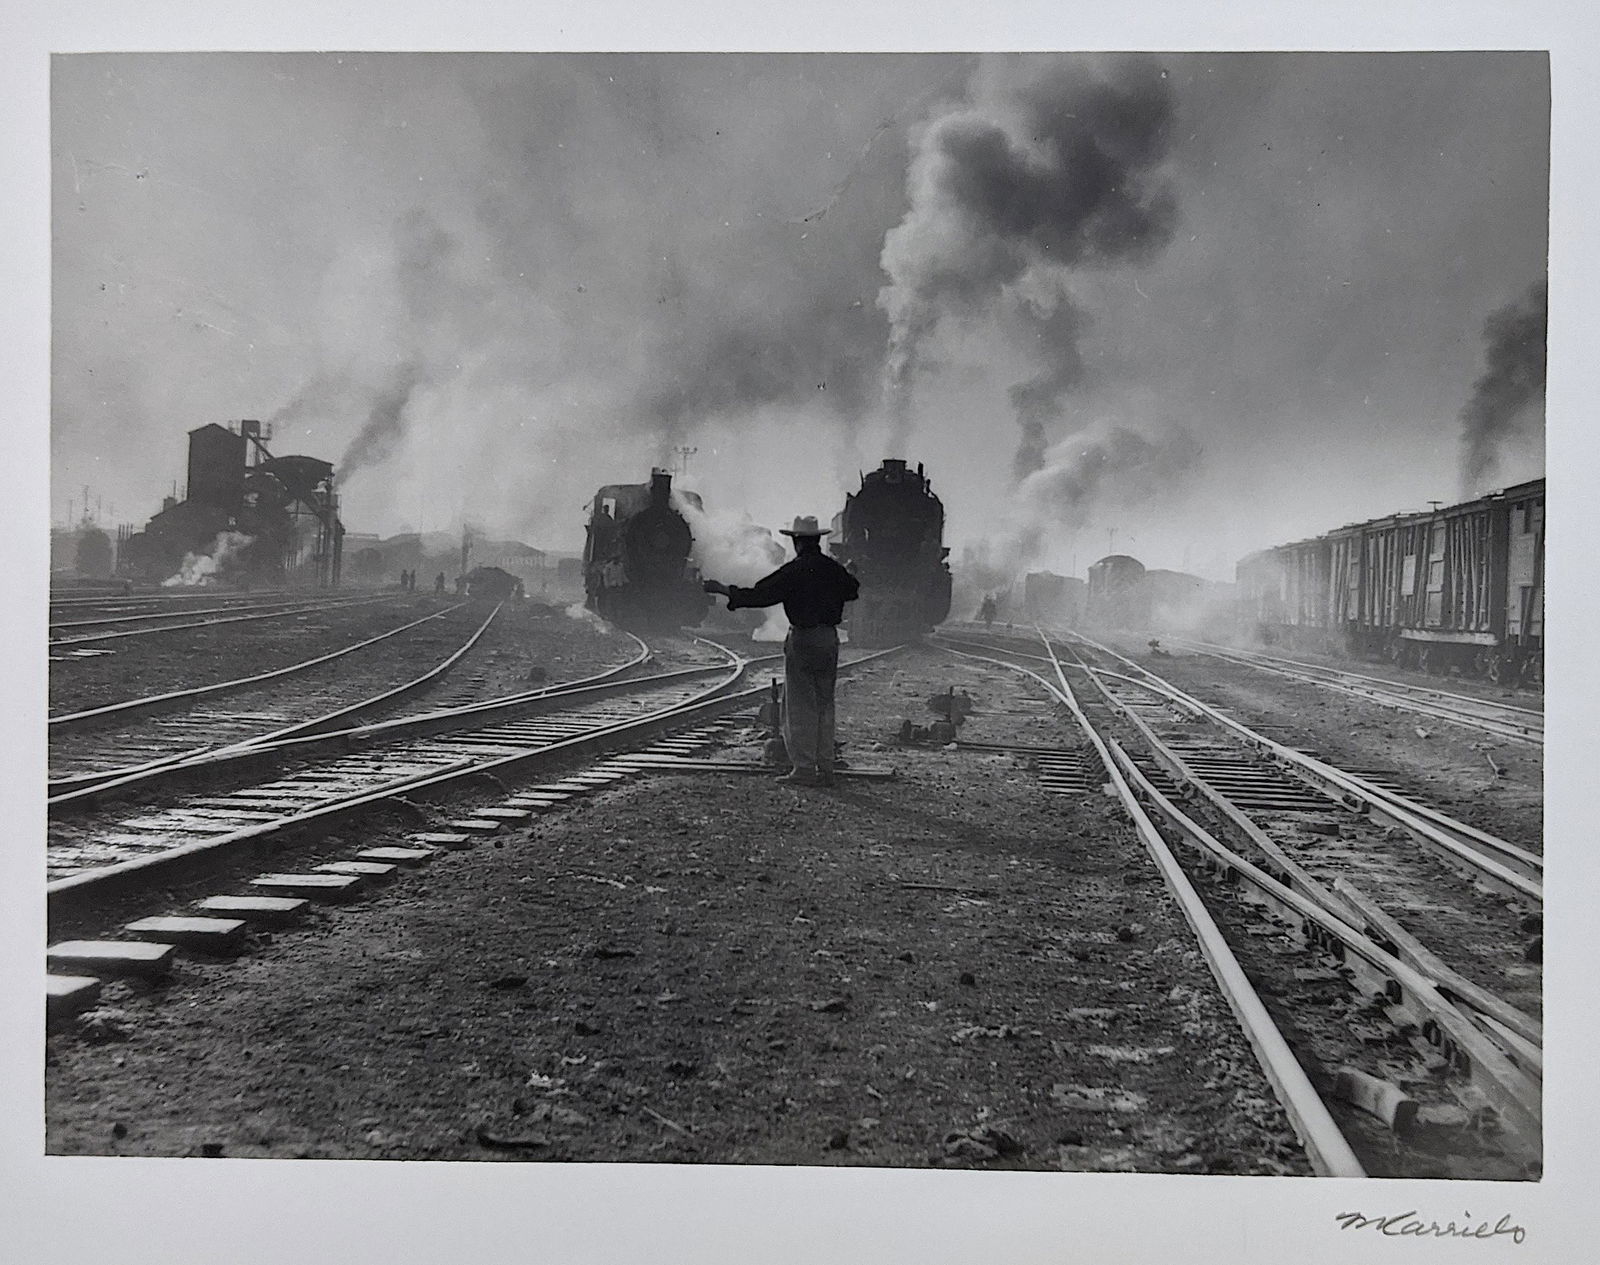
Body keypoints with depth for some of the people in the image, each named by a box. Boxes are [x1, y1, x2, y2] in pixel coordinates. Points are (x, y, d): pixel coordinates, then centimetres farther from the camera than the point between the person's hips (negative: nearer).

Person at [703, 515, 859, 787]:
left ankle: (804, 769, -2)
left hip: (803, 639, -6)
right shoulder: (833, 569, 6)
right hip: (830, 637, 6)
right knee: (824, 705, 11)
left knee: (800, 706, -1)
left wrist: (724, 589, -4)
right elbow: (853, 590, 25)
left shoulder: (793, 571, -13)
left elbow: (760, 594, -13)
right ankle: (825, 769, 12)